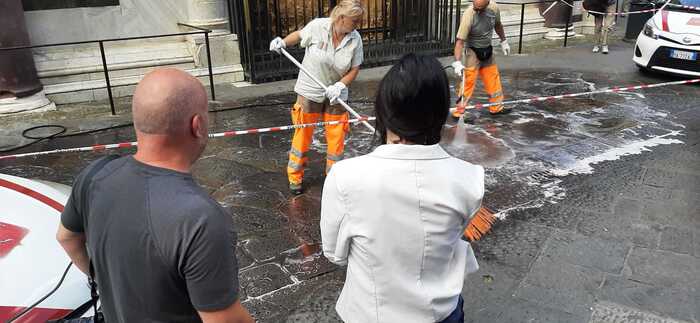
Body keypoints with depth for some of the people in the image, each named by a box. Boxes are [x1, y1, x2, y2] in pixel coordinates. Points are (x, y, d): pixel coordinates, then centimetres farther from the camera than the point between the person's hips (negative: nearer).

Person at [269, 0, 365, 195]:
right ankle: (294, 177, 24)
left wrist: (340, 85, -19)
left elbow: (354, 69, -4)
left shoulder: (355, 39, -11)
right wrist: (283, 42, -13)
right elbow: (299, 35, 4)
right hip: (309, 91, -2)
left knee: (337, 137, 7)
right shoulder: (317, 26, -17)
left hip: (336, 95, 2)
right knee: (303, 134, 7)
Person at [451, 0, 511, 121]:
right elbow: (460, 41, -28)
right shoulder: (468, 16, -28)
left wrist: (503, 41, 19)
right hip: (472, 52, -6)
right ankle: (459, 112, 2)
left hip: (487, 50, 6)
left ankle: (496, 107, 30)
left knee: (493, 78, 14)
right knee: (468, 82, -7)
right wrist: (457, 62, -35)